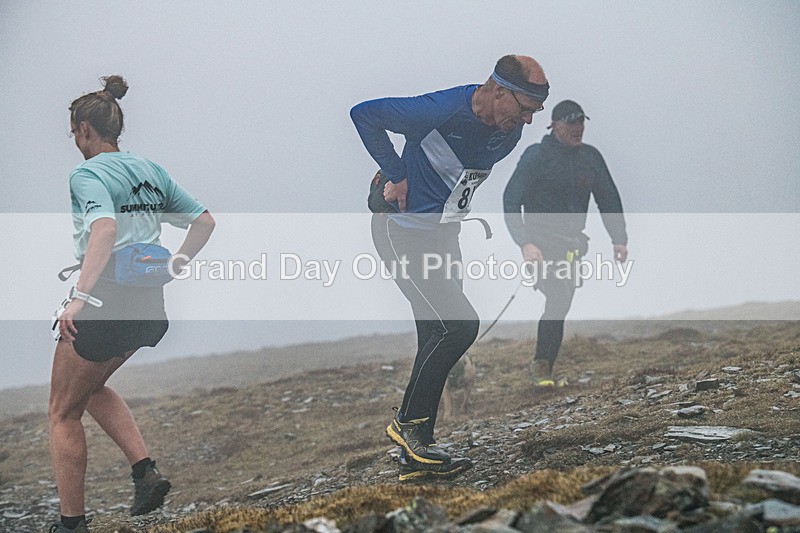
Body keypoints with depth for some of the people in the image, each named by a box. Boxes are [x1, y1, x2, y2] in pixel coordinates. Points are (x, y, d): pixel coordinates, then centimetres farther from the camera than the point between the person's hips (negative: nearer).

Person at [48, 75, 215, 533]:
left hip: (104, 302, -8)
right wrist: (176, 266, 18)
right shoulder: (151, 170, 12)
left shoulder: (87, 174, -11)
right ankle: (146, 469, 12)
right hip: (150, 306, 8)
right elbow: (204, 221, 14)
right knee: (92, 388, 28)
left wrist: (79, 297, -35)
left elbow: (105, 227, -30)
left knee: (64, 413, 9)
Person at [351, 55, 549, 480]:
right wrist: (396, 174, -13)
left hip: (444, 233, 8)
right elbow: (363, 114, -14)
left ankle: (415, 456, 14)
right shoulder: (440, 111, -25)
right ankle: (408, 423, -1)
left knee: (438, 338, 7)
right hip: (403, 232, -8)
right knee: (459, 325, -17)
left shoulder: (508, 133, -1)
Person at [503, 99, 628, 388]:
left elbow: (608, 199, 16)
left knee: (560, 305, 4)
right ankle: (541, 364, -12)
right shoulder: (537, 155, -8)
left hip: (572, 243, 5)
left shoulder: (591, 157, 8)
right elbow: (511, 199, -12)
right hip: (540, 242, -5)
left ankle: (546, 370, 12)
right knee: (559, 296, -23)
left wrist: (619, 239, 5)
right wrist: (525, 243, -23)